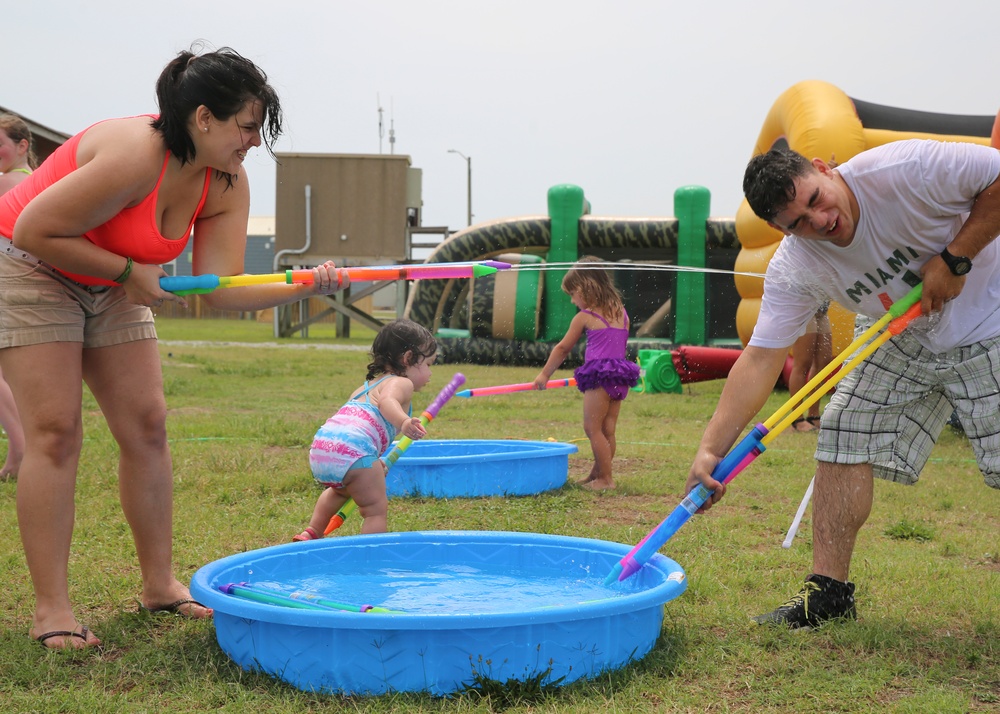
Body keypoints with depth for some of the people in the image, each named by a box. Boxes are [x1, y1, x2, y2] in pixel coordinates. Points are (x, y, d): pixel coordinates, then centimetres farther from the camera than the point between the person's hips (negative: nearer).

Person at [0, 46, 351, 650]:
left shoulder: (227, 183, -10)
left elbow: (222, 289, -15)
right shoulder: (134, 157, -34)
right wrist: (128, 271, -23)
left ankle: (161, 584, 11)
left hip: (110, 285, 8)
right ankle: (51, 608, -9)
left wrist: (302, 288, -29)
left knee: (147, 425, 1)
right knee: (55, 433, -13)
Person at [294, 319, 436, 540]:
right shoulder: (401, 383, 7)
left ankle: (311, 533, 37)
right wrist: (404, 422, -36)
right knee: (376, 509, 1)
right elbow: (387, 401, -17)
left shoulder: (364, 387, 33)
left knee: (341, 490, 38)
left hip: (320, 448, 9)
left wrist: (375, 463, 50)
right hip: (353, 451, -9)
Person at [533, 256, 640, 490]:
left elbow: (562, 349, 5)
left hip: (599, 374, -7)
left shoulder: (585, 317, -2)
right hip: (621, 376, 7)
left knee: (593, 428, -2)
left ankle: (605, 479, -4)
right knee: (607, 430, 11)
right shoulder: (621, 313, 14)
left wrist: (544, 374, 15)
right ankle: (596, 475, 18)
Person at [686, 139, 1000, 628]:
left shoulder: (907, 168, -31)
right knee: (844, 434, -6)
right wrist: (710, 450, -26)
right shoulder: (793, 268, -17)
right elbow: (760, 359, -18)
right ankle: (829, 591, 2)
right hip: (899, 338, 4)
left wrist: (955, 258, -26)